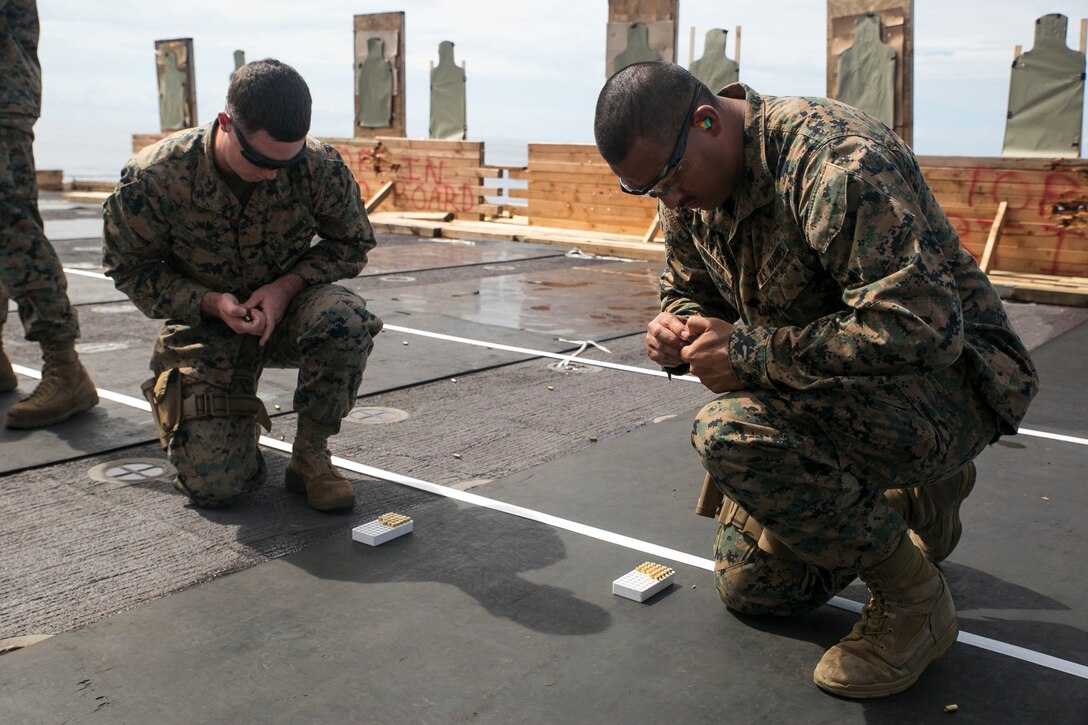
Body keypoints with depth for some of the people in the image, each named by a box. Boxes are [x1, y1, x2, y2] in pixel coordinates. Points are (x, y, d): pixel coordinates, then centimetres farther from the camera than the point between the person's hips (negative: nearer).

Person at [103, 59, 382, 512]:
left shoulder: (320, 165, -20)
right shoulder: (154, 177, -22)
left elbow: (352, 245, -3)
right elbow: (129, 268, -7)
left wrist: (287, 286, -21)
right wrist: (210, 302, -24)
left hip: (288, 310, 1)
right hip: (205, 322, -1)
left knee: (347, 318, -37)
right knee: (213, 486, -13)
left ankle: (310, 454, -12)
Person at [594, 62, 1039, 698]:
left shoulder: (835, 159, -28)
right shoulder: (690, 192, -1)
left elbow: (922, 325, -35)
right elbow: (688, 288, 15)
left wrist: (751, 352, -30)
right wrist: (676, 329, -11)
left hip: (951, 379, -8)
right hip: (831, 395, 9)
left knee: (735, 431, -35)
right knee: (750, 585, 11)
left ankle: (914, 599, -12)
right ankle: (913, 499, 29)